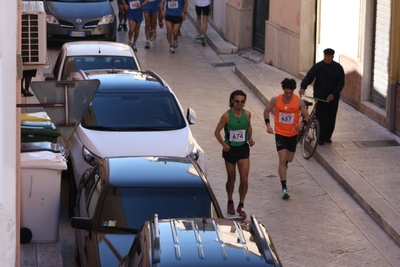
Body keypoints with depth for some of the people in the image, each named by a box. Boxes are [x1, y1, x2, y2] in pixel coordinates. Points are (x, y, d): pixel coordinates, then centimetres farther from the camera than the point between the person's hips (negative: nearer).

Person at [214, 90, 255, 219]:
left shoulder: (247, 114, -6)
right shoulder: (226, 116, -16)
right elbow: (217, 132, -8)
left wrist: (250, 138, -1)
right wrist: (223, 144, -18)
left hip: (243, 149, 2)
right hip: (230, 149, -2)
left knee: (244, 179, -5)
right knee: (231, 179, 12)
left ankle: (241, 206, 9)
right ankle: (230, 202, 35)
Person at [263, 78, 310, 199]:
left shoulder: (299, 101, -14)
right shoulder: (276, 100, -13)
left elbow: (307, 116, -6)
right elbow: (266, 111, 4)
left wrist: (302, 123, -28)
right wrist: (268, 124, -9)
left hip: (293, 134, 2)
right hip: (280, 133, -2)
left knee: (289, 159, 17)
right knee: (282, 160, -12)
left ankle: (282, 169, 56)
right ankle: (284, 188, -10)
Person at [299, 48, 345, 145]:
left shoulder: (338, 68, 2)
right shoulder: (317, 67, -2)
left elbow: (341, 83, 0)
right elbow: (309, 77, -11)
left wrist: (334, 94, -12)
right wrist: (303, 87, -30)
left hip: (333, 97, 2)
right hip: (320, 97, -2)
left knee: (331, 118, 6)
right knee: (321, 118, -5)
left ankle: (327, 136, 21)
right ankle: (321, 138, 3)